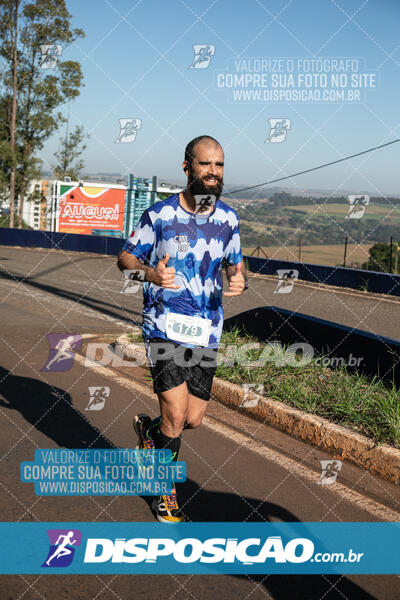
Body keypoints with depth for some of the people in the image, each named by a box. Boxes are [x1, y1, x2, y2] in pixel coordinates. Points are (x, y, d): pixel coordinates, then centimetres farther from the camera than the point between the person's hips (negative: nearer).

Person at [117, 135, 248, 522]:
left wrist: (240, 281, -9)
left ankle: (149, 429, 41)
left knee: (194, 419, 6)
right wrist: (150, 273, -20)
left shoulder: (228, 219, 4)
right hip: (165, 326, -4)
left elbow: (236, 265, 16)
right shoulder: (160, 214, -6)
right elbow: (125, 258, 2)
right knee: (176, 414, -10)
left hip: (206, 331, 4)